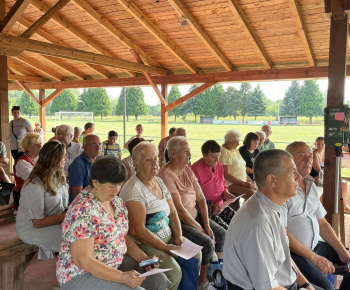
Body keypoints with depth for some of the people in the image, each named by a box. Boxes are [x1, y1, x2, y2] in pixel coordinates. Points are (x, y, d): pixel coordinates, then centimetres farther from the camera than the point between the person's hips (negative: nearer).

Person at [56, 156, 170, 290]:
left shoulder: (116, 202, 3)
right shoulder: (83, 210, -23)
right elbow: (83, 260, -25)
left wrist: (143, 258, -5)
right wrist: (122, 277, -28)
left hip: (116, 264, 8)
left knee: (159, 279, -6)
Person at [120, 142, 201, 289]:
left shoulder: (159, 182, 7)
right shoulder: (133, 189, -20)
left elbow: (172, 212, 11)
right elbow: (138, 230, -22)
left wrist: (178, 237, -3)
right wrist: (165, 247, -17)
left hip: (168, 237, 9)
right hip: (146, 243, -8)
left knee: (195, 255, 2)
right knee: (174, 272, -23)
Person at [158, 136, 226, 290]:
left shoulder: (188, 170, 7)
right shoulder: (166, 174, -19)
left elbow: (201, 199, 4)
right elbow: (179, 209, -21)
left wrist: (207, 226, -6)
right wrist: (200, 229, -15)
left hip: (195, 216, 8)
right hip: (178, 222, -8)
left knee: (222, 235, -2)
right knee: (207, 243, -21)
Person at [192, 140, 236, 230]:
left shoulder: (219, 165, 9)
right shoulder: (196, 169, -14)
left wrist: (226, 194, 1)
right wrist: (210, 207, -21)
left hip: (219, 206, 7)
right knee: (225, 229, -24)